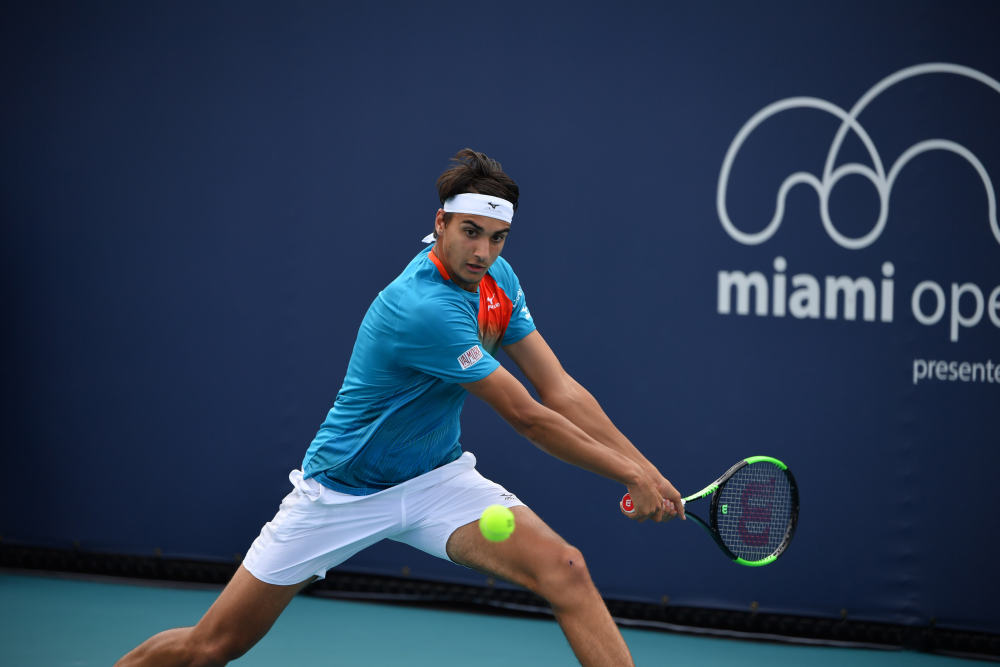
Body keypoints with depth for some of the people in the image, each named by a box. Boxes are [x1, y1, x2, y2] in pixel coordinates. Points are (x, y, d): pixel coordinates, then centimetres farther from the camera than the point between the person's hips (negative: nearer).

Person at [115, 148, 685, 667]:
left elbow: (559, 390, -4)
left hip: (438, 476, 6)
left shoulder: (498, 279, -6)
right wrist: (631, 476, -19)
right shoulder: (423, 309, -31)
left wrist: (650, 470, -12)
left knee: (564, 569, -19)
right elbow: (527, 418, -26)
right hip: (343, 491, -6)